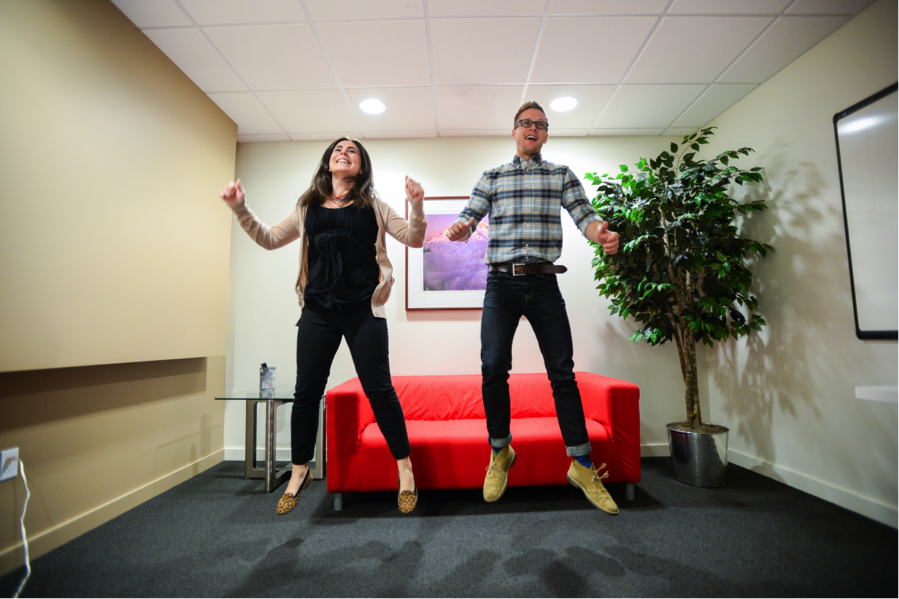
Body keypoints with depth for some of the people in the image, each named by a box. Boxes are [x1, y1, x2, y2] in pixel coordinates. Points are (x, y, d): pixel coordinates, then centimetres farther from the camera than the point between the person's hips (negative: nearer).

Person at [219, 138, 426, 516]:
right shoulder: (308, 208, 17)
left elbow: (413, 238, 4)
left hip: (363, 310, -2)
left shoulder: (373, 207, 11)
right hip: (318, 311, 3)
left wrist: (416, 205, -12)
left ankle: (404, 468, 15)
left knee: (378, 389, -2)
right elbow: (269, 239, 21)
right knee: (306, 392, 7)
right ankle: (299, 471, 27)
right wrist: (240, 209, 9)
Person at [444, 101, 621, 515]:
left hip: (544, 284, 0)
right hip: (501, 283, 0)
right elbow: (469, 217, 7)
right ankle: (500, 452, 14)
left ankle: (582, 466, 14)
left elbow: (583, 215, 3)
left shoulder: (561, 175, 16)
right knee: (493, 368, -8)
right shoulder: (492, 177, 16)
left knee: (563, 372, 1)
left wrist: (601, 233, -21)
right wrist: (459, 229, -18)